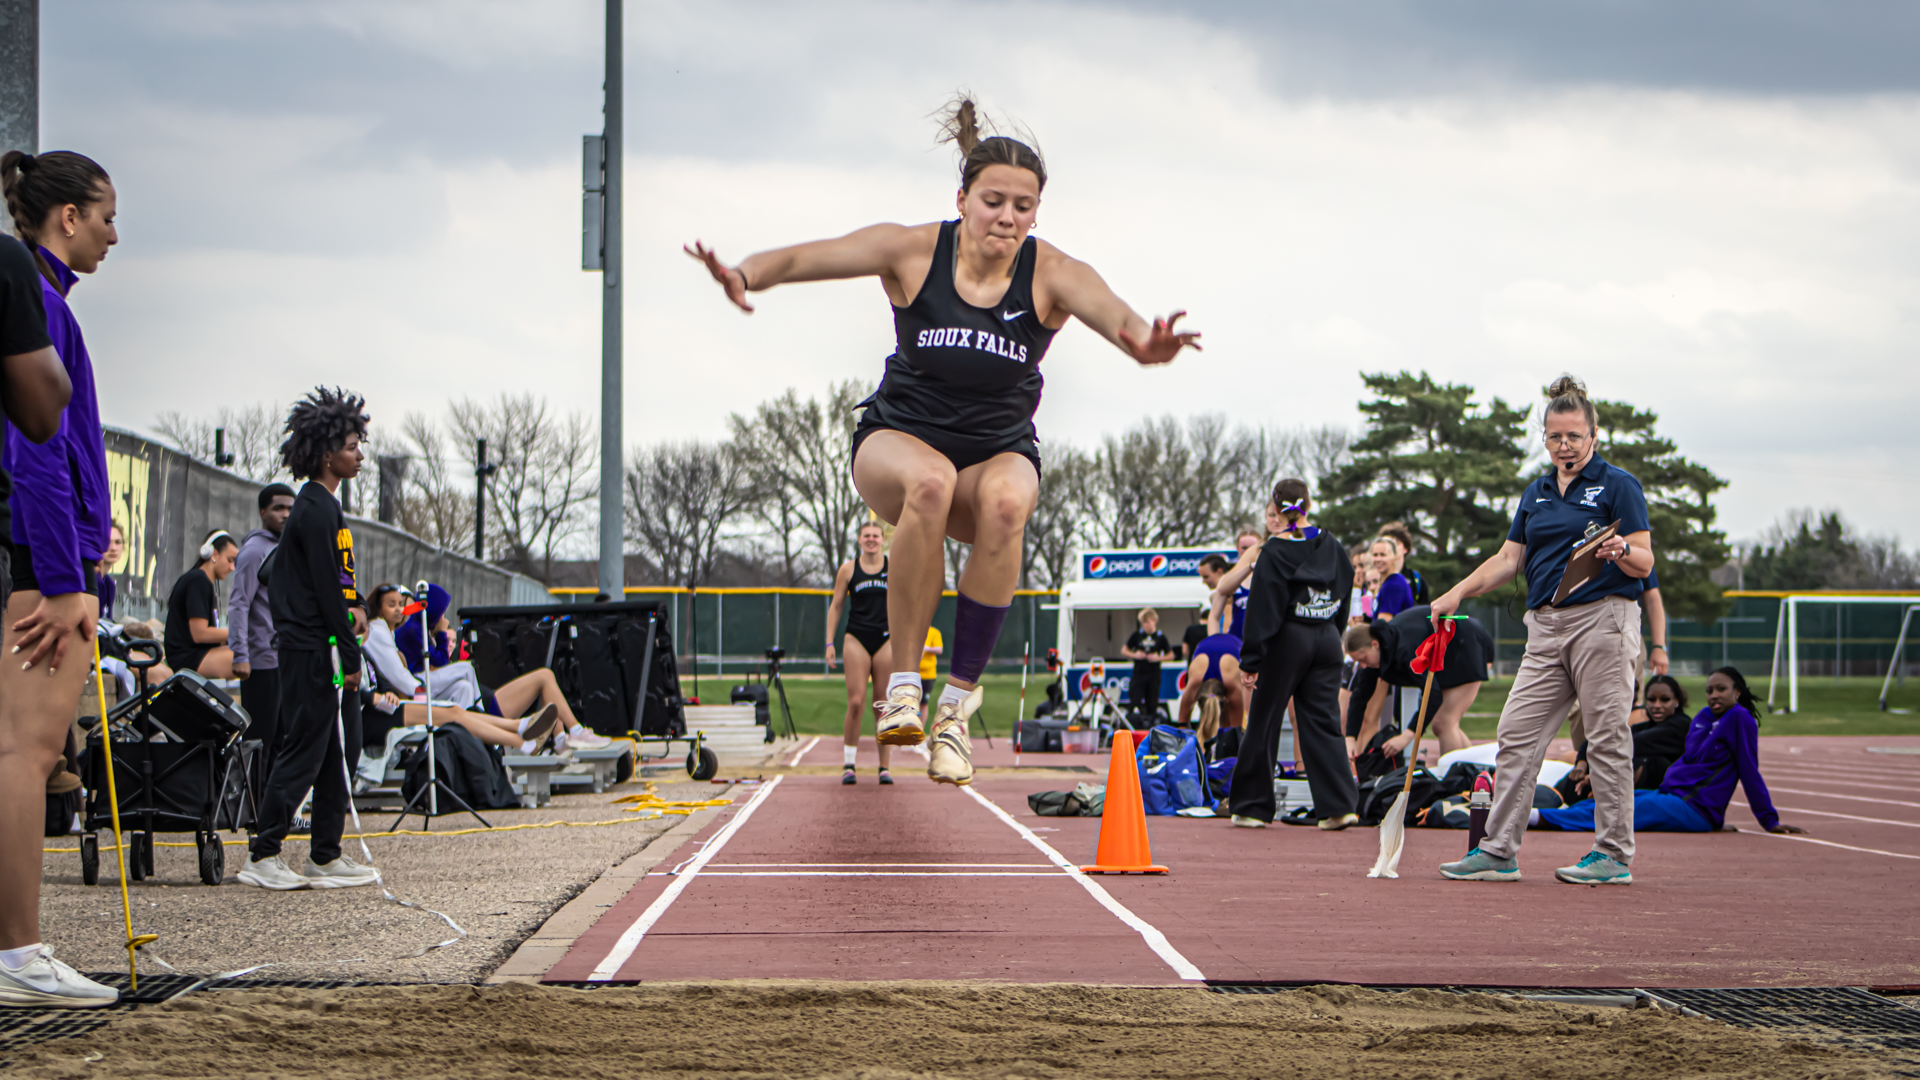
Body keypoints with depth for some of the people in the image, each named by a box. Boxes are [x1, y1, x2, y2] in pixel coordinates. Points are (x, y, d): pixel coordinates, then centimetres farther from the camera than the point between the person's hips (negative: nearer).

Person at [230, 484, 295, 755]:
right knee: (260, 736, -7)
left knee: (281, 735, 8)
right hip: (263, 660, -9)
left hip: (285, 659, 9)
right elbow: (238, 605, -16)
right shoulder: (255, 550, -9)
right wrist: (240, 656, -23)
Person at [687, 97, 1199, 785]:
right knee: (930, 481, -38)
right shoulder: (914, 251, -12)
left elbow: (1105, 307, -33)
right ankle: (903, 681, -26)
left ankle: (958, 702, -24)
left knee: (1006, 502, -36)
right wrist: (747, 276, -42)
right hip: (897, 438, -1)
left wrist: (1141, 341, -58)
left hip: (999, 449, 1)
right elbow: (806, 257, -19)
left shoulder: (1050, 275, -12)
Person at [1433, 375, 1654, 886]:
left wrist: (1622, 550, -27)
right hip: (1546, 627, 7)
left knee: (1607, 739, -5)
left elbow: (1645, 563, -5)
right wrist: (1458, 592, 8)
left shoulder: (1617, 485, 0)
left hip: (1602, 619, -7)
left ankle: (1614, 856, 0)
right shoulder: (1536, 494, 19)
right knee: (1517, 733, 1)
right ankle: (1498, 852, 2)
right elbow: (1509, 559, 20)